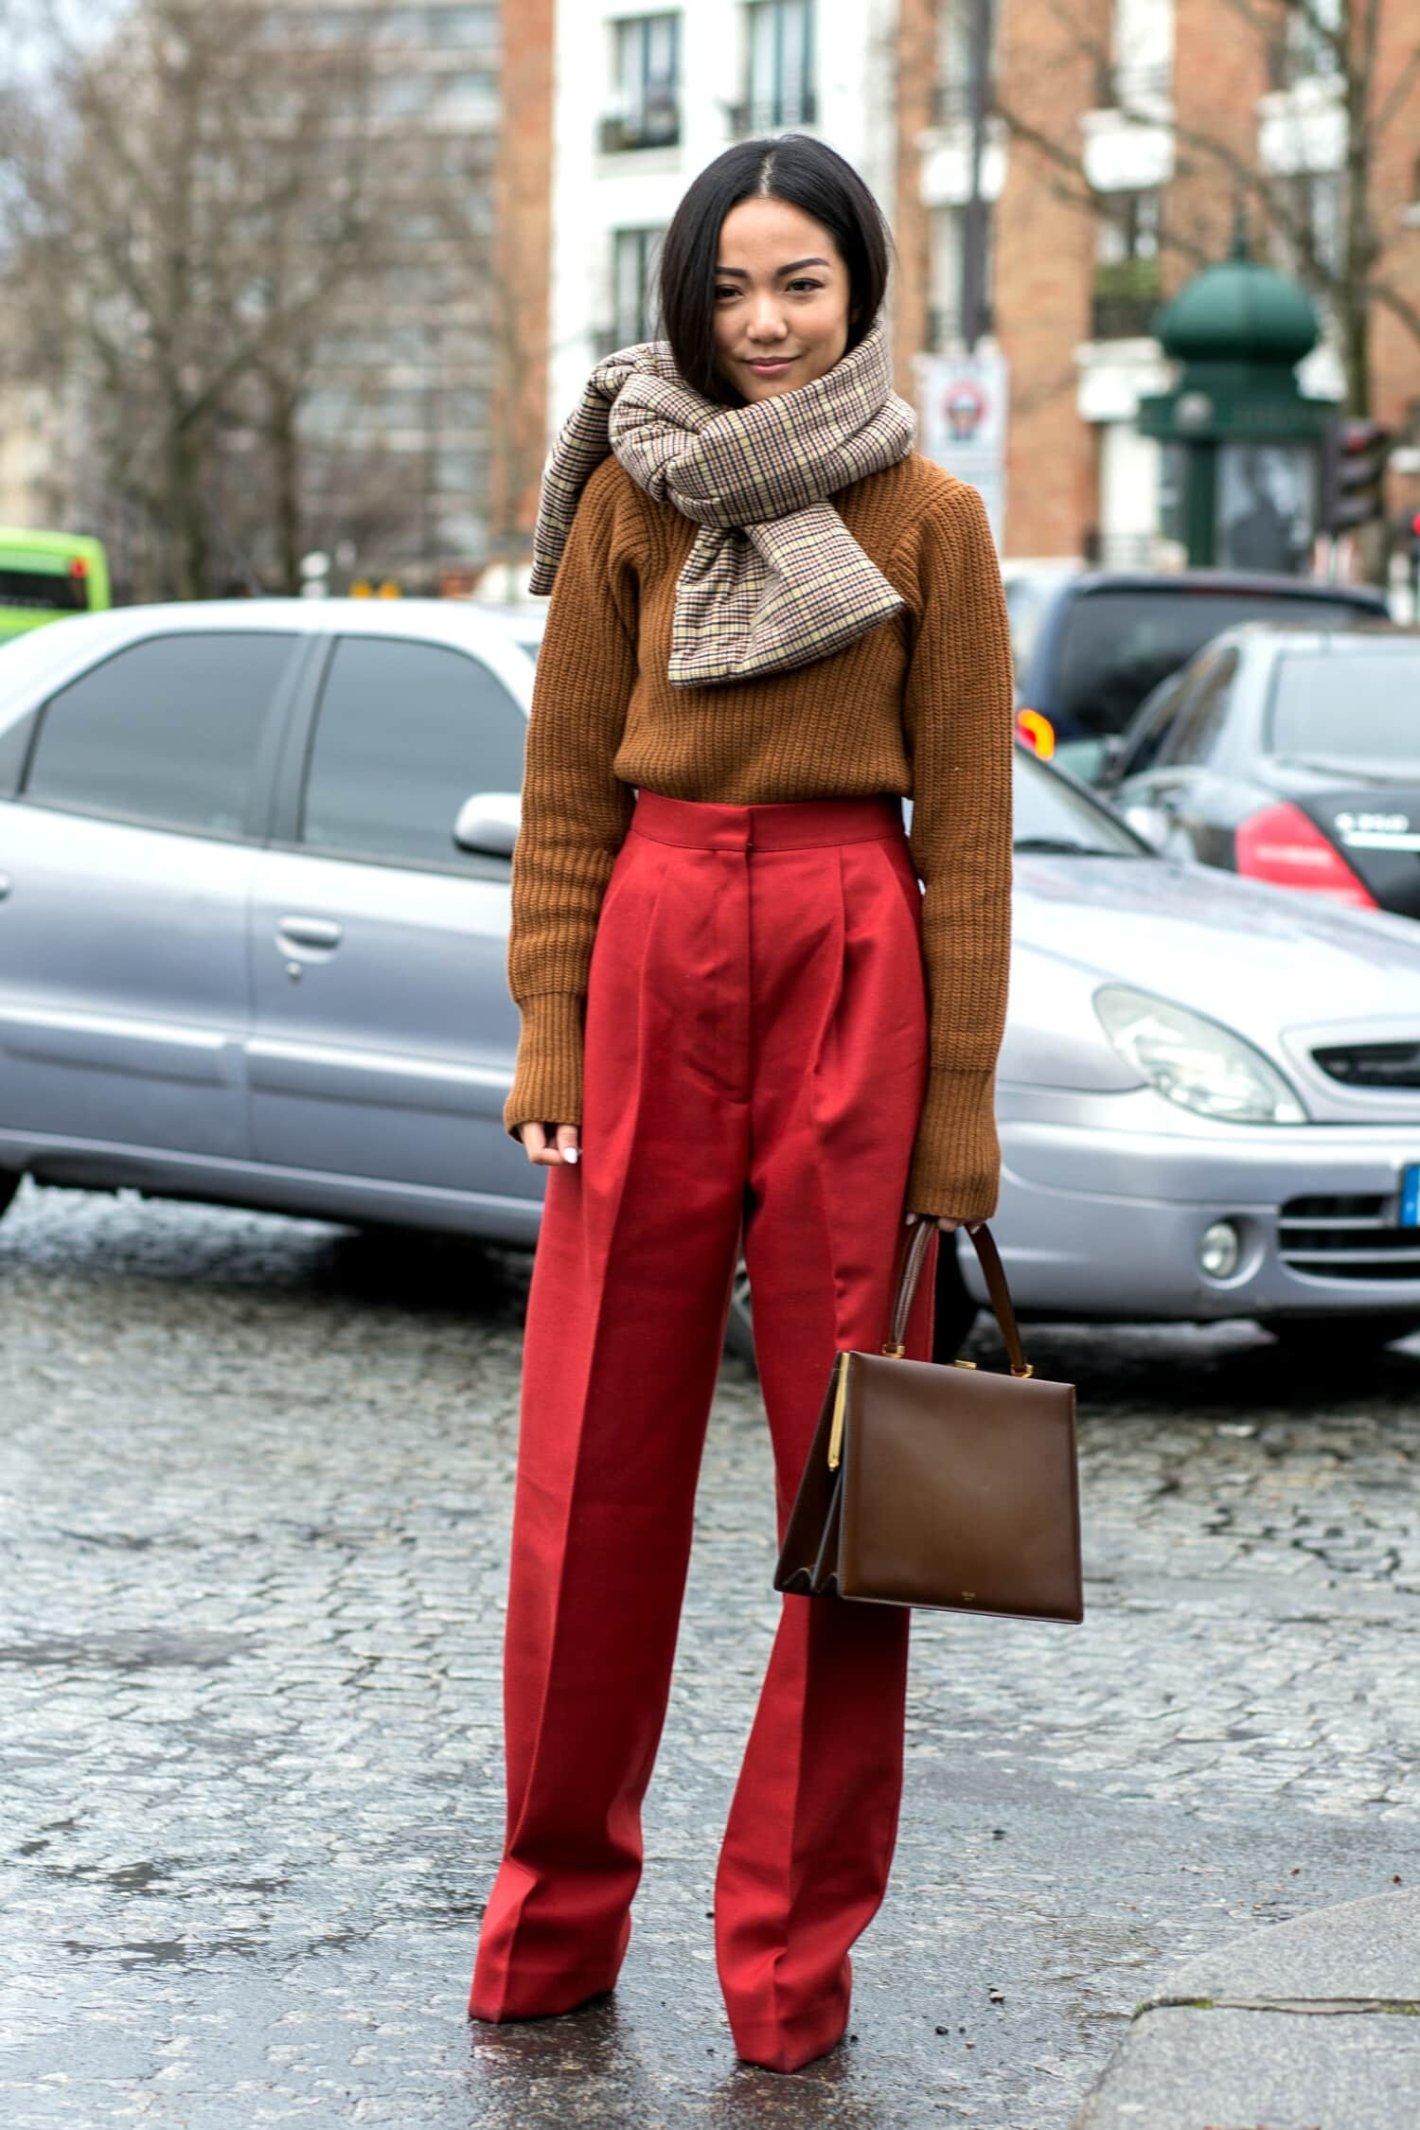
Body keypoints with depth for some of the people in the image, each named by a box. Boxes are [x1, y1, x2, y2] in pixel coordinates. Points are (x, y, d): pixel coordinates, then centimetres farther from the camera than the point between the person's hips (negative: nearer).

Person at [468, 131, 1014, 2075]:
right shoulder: (631, 499, 7)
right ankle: (555, 1922, 20)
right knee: (597, 1461, 5)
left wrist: (962, 1091, -3)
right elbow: (565, 787, 8)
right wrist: (551, 1027, -1)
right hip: (654, 951, 2)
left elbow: (968, 823, 2)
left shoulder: (930, 520, 3)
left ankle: (794, 1958, 11)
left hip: (854, 966, -1)